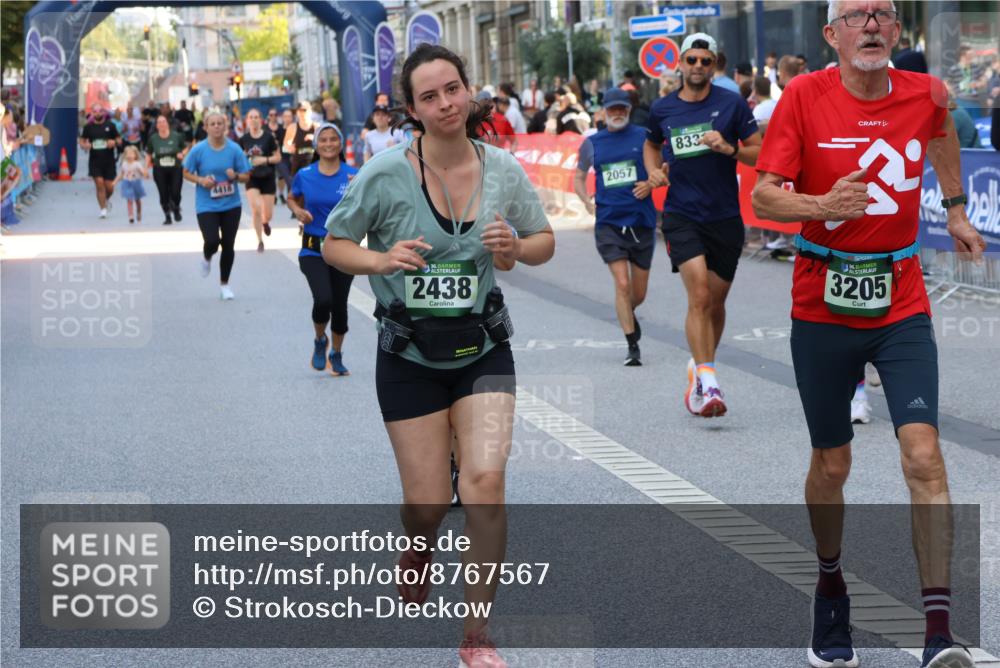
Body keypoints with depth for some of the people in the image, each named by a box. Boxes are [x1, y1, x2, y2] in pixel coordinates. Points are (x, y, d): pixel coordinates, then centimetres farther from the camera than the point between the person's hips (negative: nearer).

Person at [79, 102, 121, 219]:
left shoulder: (110, 125, 2)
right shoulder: (88, 127, 3)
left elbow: (119, 139, 7)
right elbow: (82, 140, 11)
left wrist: (114, 142, -16)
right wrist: (84, 145, -12)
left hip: (109, 161, 0)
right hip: (95, 161, 0)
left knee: (109, 187, 1)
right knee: (99, 183, -9)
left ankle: (106, 199, 35)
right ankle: (103, 209, 0)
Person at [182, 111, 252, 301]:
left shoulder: (234, 149, -6)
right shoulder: (198, 150, -8)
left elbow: (246, 176, 0)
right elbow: (186, 173, 3)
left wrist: (235, 176, -22)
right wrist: (201, 180, -16)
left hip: (231, 205, 2)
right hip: (207, 206, -2)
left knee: (228, 245, 7)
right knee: (212, 241, -18)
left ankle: (224, 284, 27)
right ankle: (206, 257, 22)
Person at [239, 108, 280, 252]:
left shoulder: (268, 137, -8)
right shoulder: (244, 139, -2)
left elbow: (278, 157, -4)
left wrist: (265, 160, -18)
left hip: (267, 178, 0)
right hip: (252, 178, 1)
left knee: (267, 214, 2)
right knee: (256, 209, -16)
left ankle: (266, 222, 42)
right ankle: (260, 241, 1)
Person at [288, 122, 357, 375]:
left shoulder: (353, 176, -4)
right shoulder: (304, 176, 0)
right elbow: (292, 198, 19)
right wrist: (298, 211, -3)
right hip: (313, 250, -1)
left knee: (340, 305, 7)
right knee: (323, 300, -20)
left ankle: (336, 355, 31)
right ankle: (320, 340, 11)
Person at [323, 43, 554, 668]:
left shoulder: (503, 168, -6)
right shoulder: (386, 174, -13)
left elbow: (545, 241, 8)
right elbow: (334, 244, -1)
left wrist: (516, 247, -15)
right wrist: (381, 260, -22)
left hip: (482, 350, 1)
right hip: (411, 355, -1)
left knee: (485, 480, -16)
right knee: (429, 501, 2)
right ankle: (417, 550, 42)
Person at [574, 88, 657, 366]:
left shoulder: (643, 136, 4)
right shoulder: (592, 143, 7)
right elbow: (578, 177, 20)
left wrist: (651, 184, -10)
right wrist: (587, 202, 3)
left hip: (642, 221, 1)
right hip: (609, 223, -1)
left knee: (639, 294, 8)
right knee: (622, 283, -15)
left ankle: (628, 313, 43)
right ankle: (632, 346, -8)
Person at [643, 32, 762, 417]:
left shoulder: (731, 104, -2)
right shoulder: (662, 110, 5)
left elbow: (759, 153, 0)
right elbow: (652, 143, 26)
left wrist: (729, 148, -18)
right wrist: (654, 171, 6)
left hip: (725, 217, 1)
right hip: (681, 215, -1)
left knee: (715, 302, 11)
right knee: (699, 295, -17)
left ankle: (699, 367, 33)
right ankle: (707, 384, -21)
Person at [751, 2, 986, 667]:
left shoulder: (924, 93, 0)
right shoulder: (804, 96, -7)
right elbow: (763, 194, -10)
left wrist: (955, 208, 25)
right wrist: (823, 205, -28)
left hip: (902, 307, 1)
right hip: (822, 308, -1)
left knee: (924, 456, -14)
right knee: (832, 464, 10)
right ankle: (831, 591, 37)